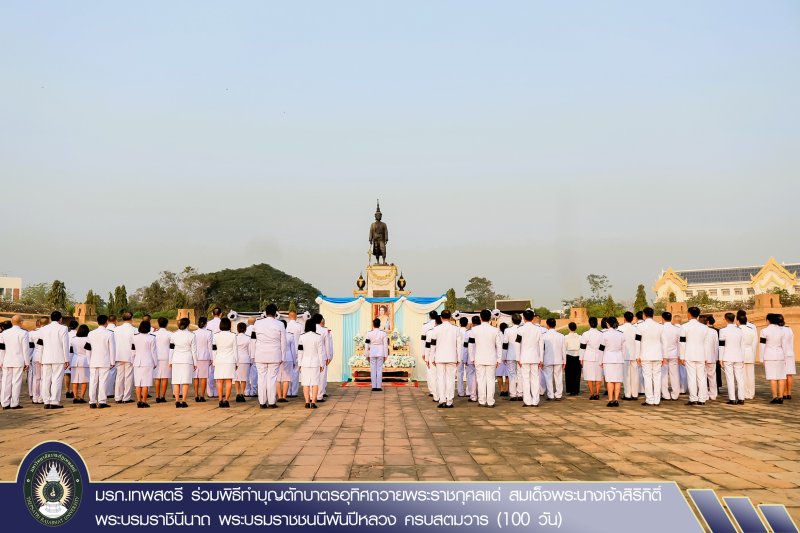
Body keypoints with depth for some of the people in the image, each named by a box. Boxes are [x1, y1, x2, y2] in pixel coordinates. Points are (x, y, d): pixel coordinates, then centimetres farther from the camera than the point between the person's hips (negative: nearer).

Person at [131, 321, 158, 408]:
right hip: (148, 362, -4)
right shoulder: (151, 338, -7)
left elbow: (133, 351, 7)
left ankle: (139, 401, 8)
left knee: (138, 383, 8)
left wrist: (132, 361, 19)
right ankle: (144, 401, -1)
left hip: (137, 362, 4)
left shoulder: (135, 337, 3)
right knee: (145, 383, -1)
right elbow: (153, 351, -4)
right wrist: (155, 363, 6)